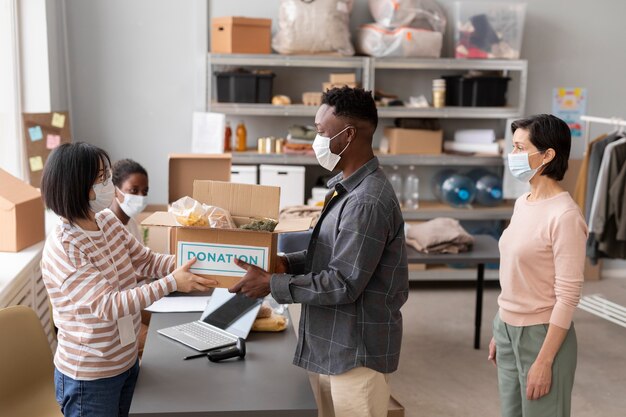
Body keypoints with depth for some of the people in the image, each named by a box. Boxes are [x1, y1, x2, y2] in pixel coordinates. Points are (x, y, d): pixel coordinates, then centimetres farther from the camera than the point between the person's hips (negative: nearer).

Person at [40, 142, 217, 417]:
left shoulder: (108, 221, -1)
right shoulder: (62, 249, -26)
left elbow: (146, 261, 4)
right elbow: (107, 306, -29)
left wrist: (190, 263, -12)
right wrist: (172, 283, -32)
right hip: (90, 377, -7)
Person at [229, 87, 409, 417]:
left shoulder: (368, 201, -24)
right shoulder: (348, 187, 9)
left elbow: (343, 284, -24)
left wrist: (271, 284, -19)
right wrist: (287, 262, 1)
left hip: (356, 352, -9)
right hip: (332, 346, 9)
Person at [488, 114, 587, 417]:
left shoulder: (564, 215, -19)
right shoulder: (523, 202, 5)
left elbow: (568, 295, -19)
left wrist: (544, 362, -19)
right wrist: (499, 332, 15)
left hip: (541, 333, -7)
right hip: (507, 328, 7)